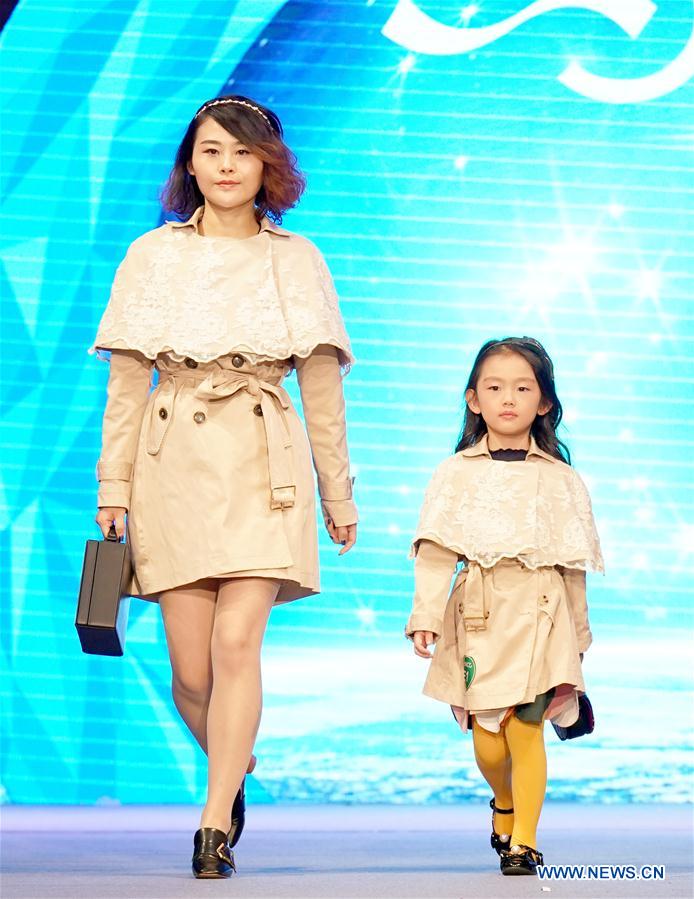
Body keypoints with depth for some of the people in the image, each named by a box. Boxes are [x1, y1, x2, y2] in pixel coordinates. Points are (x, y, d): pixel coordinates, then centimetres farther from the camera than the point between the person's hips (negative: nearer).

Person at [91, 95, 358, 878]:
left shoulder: (298, 261, 7)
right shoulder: (152, 256, 8)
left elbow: (322, 391, 9)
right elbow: (126, 382, 8)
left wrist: (339, 495, 10)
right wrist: (113, 482, 2)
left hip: (263, 466, -1)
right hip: (175, 464, 1)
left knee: (238, 641, -15)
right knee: (191, 666, 0)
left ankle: (215, 823, -8)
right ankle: (234, 769, 31)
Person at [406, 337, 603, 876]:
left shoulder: (561, 480, 7)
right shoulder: (456, 473, 5)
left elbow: (573, 564, 11)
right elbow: (435, 550, -1)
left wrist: (578, 633, 14)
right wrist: (426, 615, -12)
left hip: (539, 614, 0)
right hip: (478, 614, 1)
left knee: (526, 728, -8)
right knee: (486, 735, 1)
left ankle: (524, 841, 1)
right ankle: (505, 803, 32)